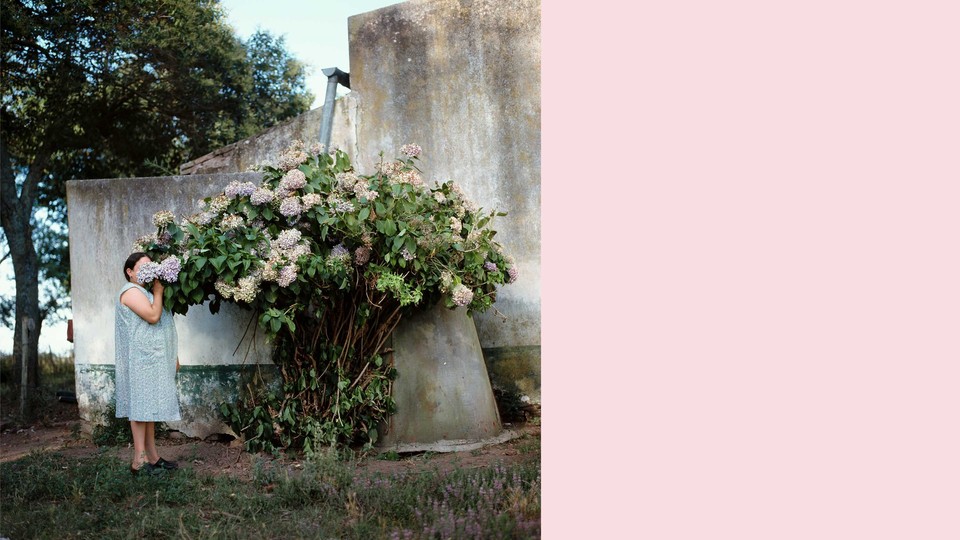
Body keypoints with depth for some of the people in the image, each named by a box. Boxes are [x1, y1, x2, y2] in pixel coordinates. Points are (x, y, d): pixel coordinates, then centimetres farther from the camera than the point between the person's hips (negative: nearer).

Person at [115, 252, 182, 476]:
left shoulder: (146, 291, 21)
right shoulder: (131, 291, -10)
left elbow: (162, 325, 23)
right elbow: (153, 316, -22)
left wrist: (173, 356, 21)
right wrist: (158, 292, -9)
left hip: (154, 359, 9)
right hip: (141, 359, -9)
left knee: (149, 406, 9)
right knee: (142, 405, -9)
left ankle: (152, 456, 13)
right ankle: (139, 460, -7)